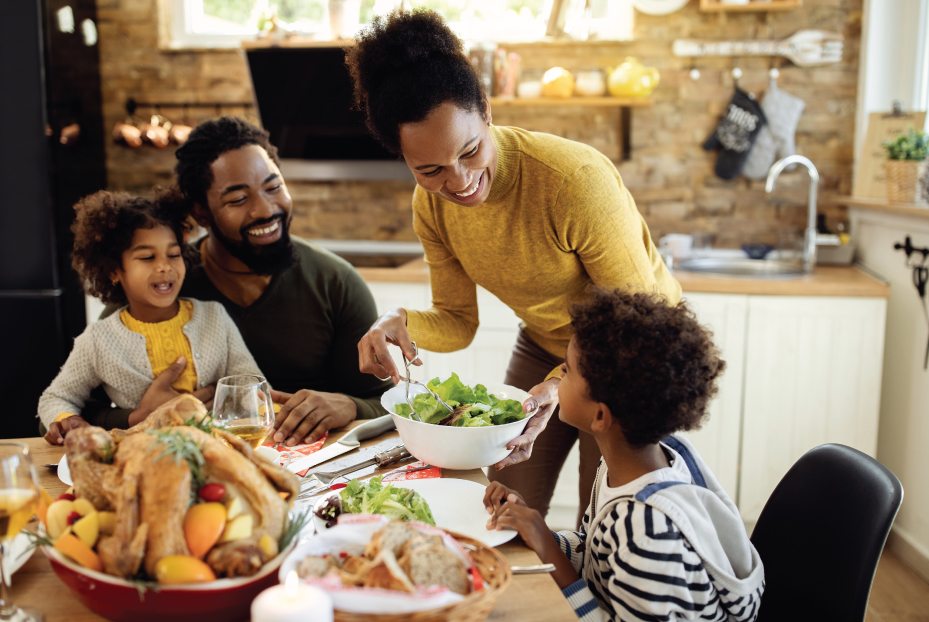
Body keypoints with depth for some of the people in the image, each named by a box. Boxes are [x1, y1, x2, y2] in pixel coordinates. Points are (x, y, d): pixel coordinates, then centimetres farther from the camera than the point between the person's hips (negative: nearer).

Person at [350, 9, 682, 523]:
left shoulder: (576, 179, -33)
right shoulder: (432, 204, -15)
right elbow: (459, 322, -5)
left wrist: (563, 385, -40)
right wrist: (401, 323, -27)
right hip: (543, 345, 5)